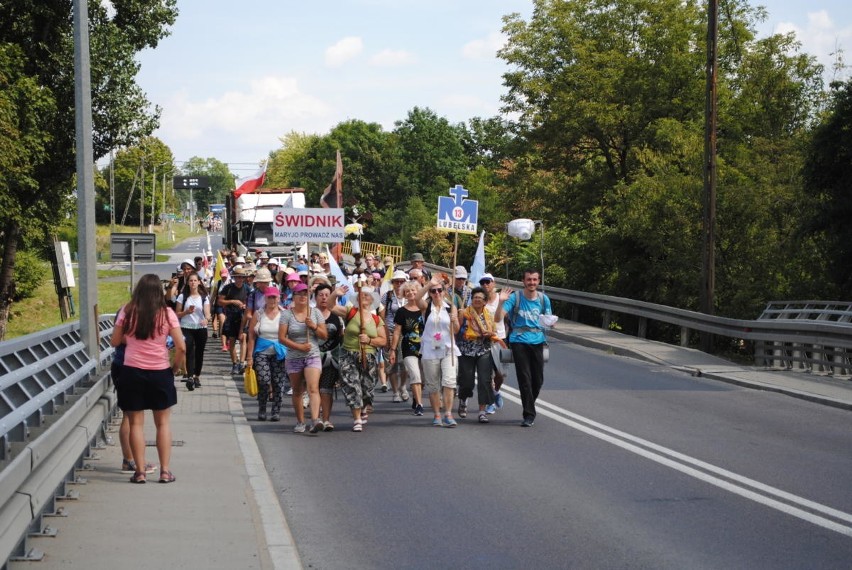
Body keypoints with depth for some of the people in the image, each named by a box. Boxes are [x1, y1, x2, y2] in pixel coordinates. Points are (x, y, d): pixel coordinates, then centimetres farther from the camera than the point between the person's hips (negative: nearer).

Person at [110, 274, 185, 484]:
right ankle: (165, 471, 9)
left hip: (132, 372, 0)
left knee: (136, 423, 7)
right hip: (160, 372, 0)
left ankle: (140, 472, 6)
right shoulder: (167, 313, -6)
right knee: (163, 423, 12)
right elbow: (181, 347, -9)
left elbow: (115, 342, 4)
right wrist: (175, 367, 7)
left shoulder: (127, 312, -4)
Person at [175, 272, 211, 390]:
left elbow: (207, 313, -6)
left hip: (201, 329, 2)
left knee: (199, 354, 10)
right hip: (186, 328, -2)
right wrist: (187, 312, -16)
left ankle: (197, 376, 26)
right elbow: (177, 314, 3)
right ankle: (190, 377, -29)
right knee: (189, 352, -19)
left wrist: (206, 319, -29)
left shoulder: (204, 297, 5)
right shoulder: (182, 296, 2)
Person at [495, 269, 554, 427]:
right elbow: (498, 318, -11)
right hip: (519, 341, -3)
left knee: (538, 380, 6)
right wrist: (501, 302, -27)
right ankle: (529, 414, -2)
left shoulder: (543, 299, 6)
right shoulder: (515, 298, -5)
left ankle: (529, 407, 30)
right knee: (525, 379, -7)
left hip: (537, 341, 3)